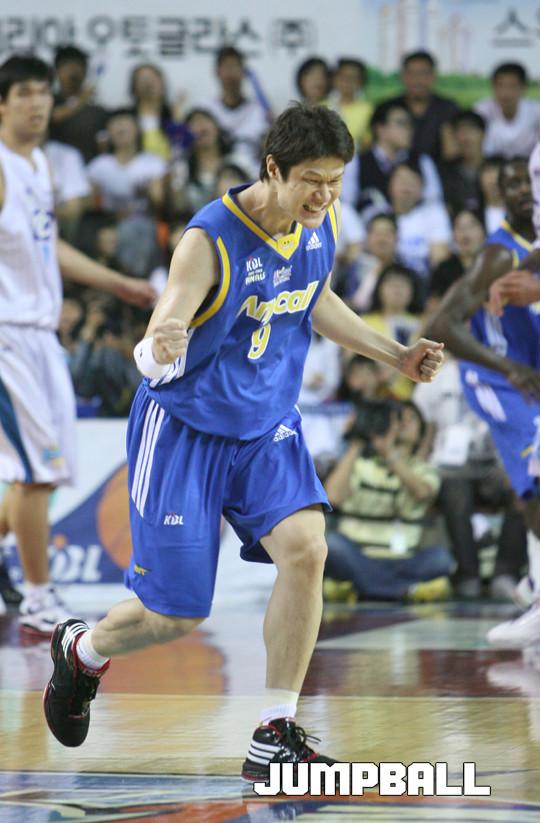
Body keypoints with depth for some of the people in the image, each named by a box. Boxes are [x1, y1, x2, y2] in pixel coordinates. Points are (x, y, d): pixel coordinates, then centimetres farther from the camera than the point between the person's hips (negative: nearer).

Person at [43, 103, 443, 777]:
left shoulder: (322, 221, -4)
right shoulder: (210, 240, -25)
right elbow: (155, 352, -31)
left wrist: (394, 356, 16)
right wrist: (161, 348, -55)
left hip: (266, 426, 5)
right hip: (184, 425, -5)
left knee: (305, 548, -22)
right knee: (174, 615, -2)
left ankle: (274, 739, -12)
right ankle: (81, 650, 35)